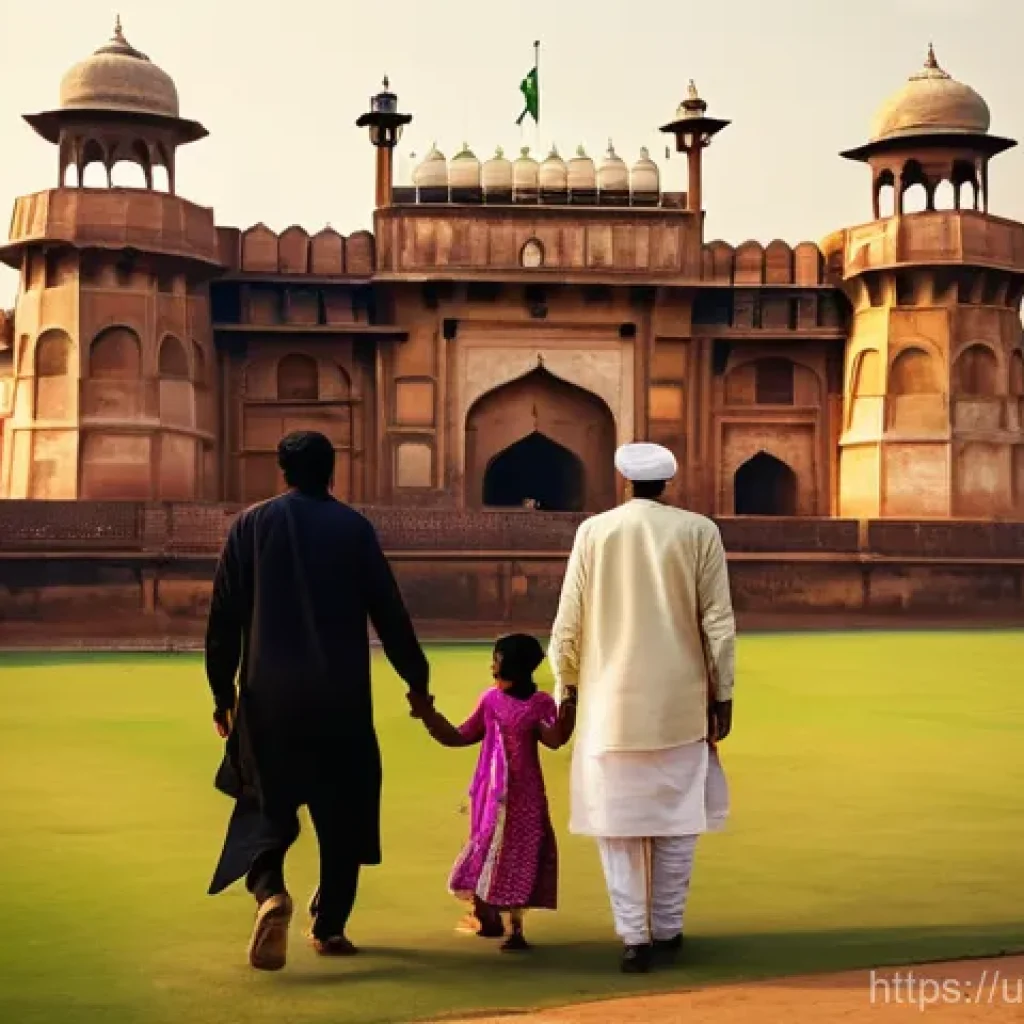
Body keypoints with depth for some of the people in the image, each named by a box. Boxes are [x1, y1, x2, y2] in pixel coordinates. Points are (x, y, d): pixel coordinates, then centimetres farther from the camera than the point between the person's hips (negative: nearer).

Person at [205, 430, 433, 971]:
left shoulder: (251, 524, 4)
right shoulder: (353, 528, 2)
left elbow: (224, 616, 3)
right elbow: (389, 613, 0)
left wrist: (222, 691, 10)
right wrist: (417, 681, 10)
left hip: (268, 694, 1)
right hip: (341, 697, 0)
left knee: (266, 802, 10)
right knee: (343, 810, 12)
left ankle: (269, 888, -17)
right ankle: (329, 926, 15)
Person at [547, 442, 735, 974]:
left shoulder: (594, 531, -1)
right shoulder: (699, 532, -2)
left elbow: (568, 621, 0)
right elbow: (718, 623, -3)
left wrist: (564, 687, 12)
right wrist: (721, 695, 6)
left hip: (612, 702, 0)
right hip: (679, 702, 0)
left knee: (618, 822, 6)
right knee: (675, 819, 11)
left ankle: (634, 936, 3)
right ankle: (666, 931, 17)